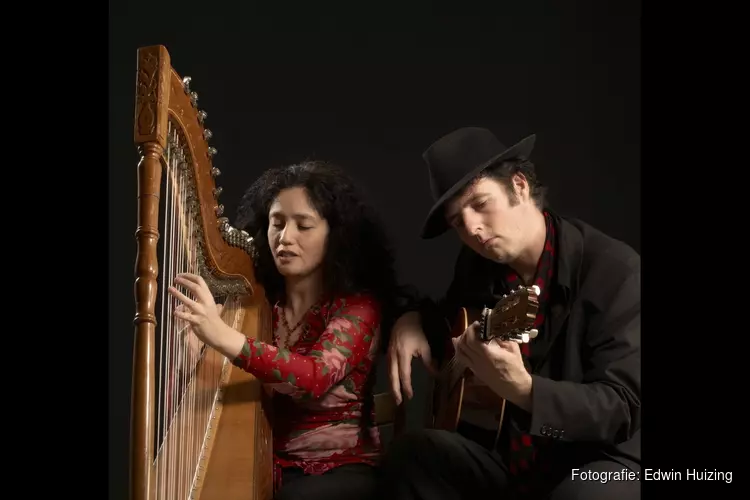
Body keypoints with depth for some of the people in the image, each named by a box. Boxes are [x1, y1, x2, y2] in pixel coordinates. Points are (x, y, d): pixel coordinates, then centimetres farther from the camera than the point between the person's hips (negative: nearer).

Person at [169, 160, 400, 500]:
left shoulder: (359, 305, -8)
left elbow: (315, 377, -27)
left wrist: (224, 337, -39)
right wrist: (195, 344, -20)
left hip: (341, 468, -3)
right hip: (268, 466, 4)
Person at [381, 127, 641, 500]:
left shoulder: (615, 270, -16)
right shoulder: (476, 265, 2)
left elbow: (622, 410, -21)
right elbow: (453, 318, 24)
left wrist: (521, 388, -38)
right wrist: (413, 321, -1)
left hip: (596, 460, -4)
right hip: (504, 453, 5)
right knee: (408, 453, -21)